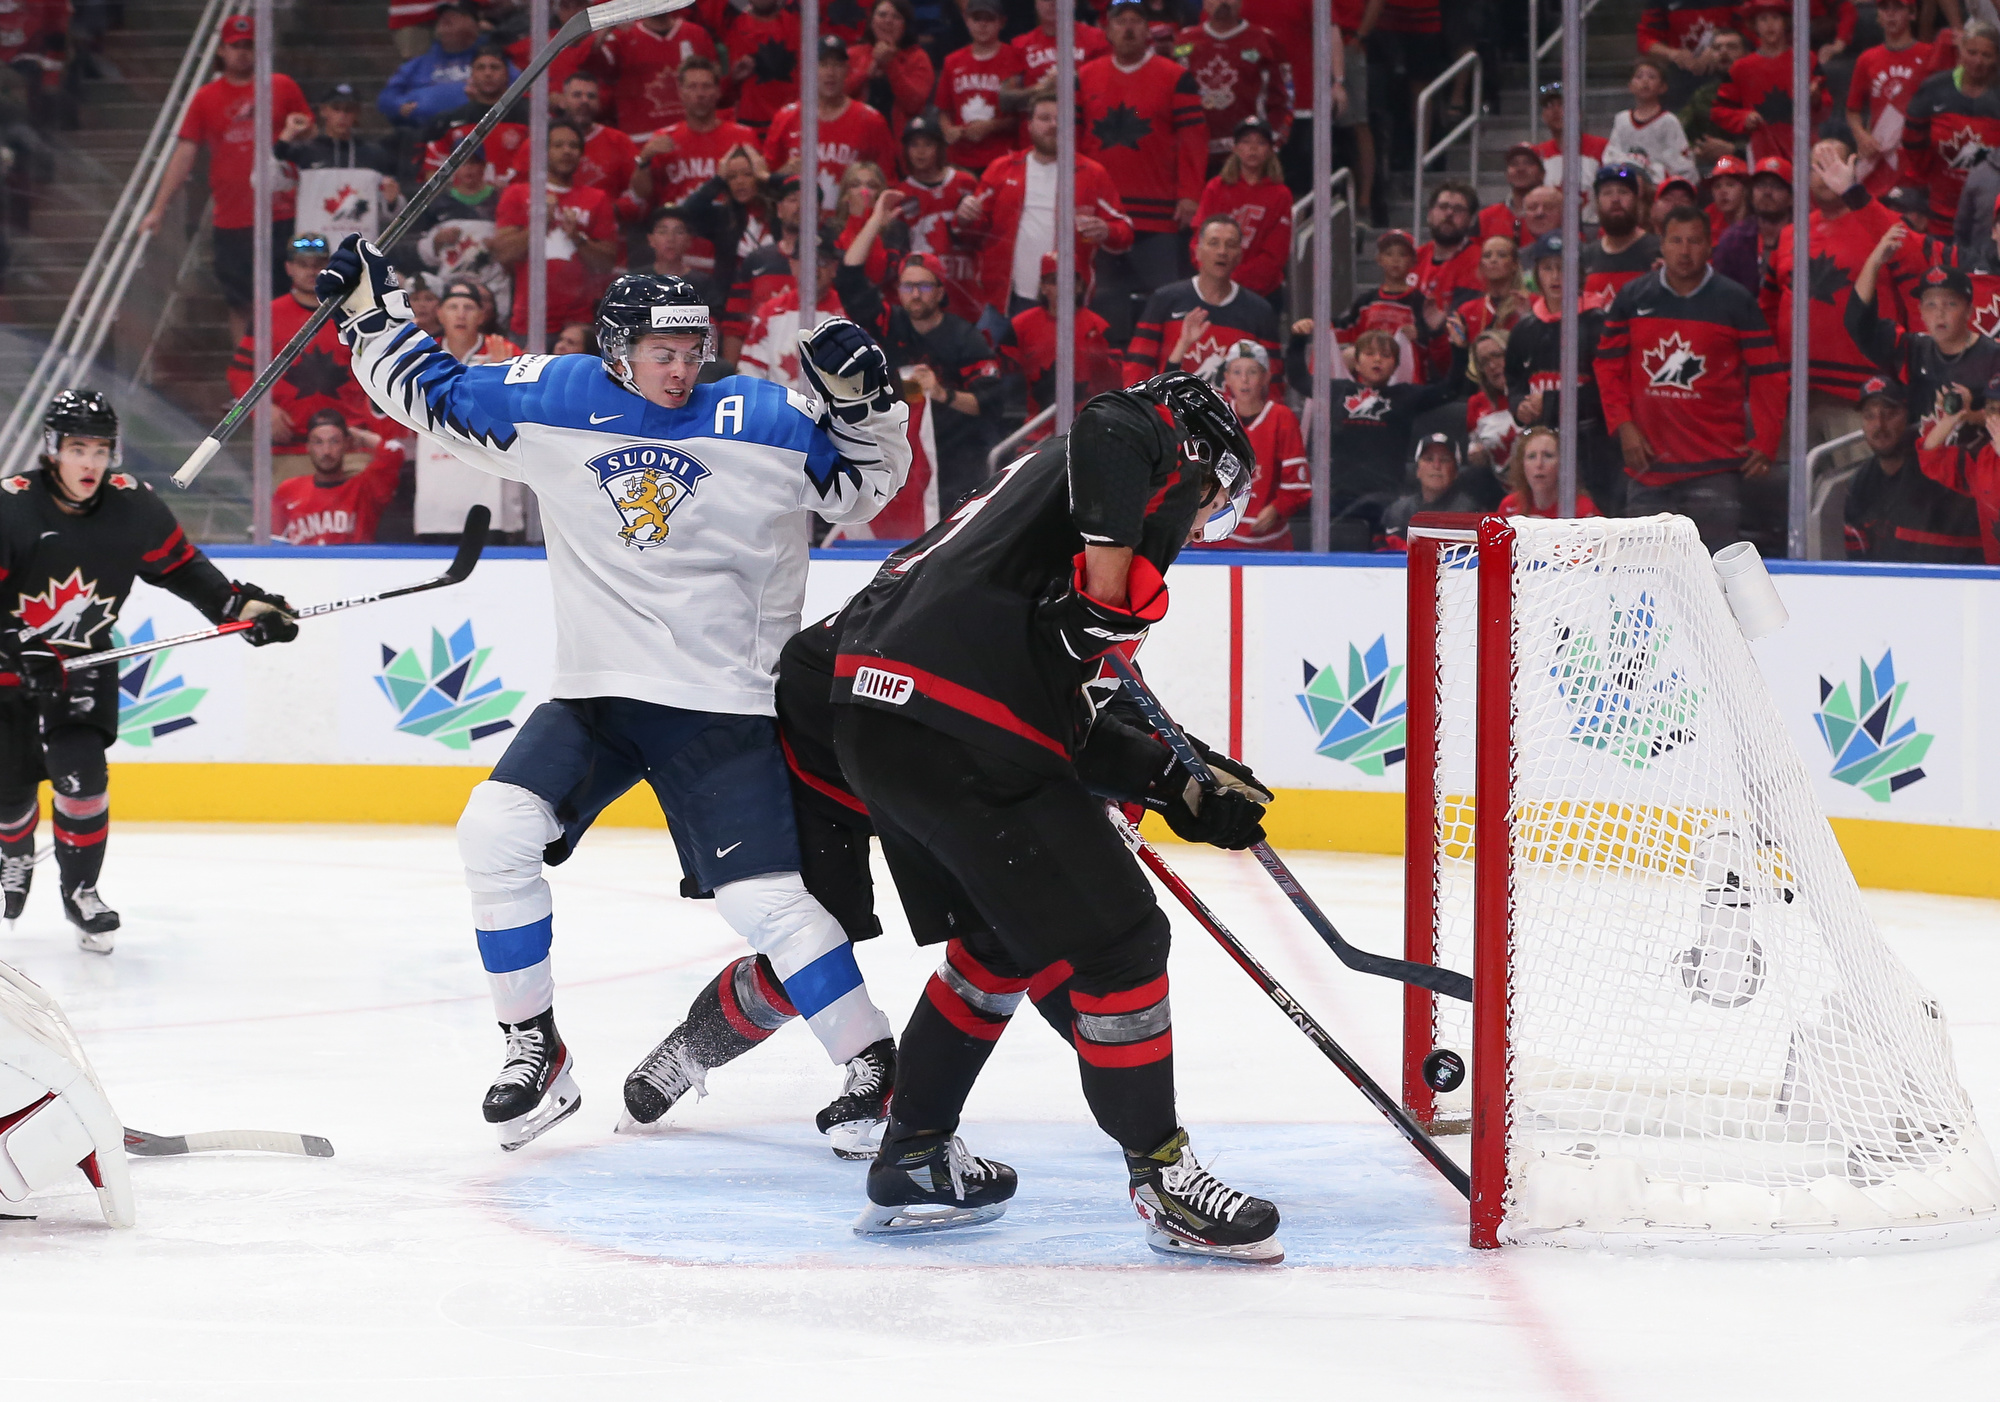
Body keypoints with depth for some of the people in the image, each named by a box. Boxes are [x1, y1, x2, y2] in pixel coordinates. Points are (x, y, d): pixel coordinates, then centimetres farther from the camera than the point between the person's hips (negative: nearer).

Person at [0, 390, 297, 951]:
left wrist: (242, 605, -2)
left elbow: (178, 565, 6)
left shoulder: (131, 504, -9)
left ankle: (81, 890, 0)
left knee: (78, 769, -17)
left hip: (83, 660, 2)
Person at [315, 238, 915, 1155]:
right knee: (496, 830, -14)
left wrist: (863, 406, -14)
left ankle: (875, 1072, -2)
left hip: (722, 701, -3)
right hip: (594, 696, 3)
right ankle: (534, 1052, 1)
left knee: (764, 897, -13)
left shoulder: (760, 419, -5)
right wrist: (371, 308, 3)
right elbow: (432, 395, 12)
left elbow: (862, 487, 3)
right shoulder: (552, 402, 0)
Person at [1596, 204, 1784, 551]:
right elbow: (1610, 366, 14)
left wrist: (1765, 441, -5)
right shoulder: (1631, 299, 8)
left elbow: (1766, 374, 3)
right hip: (1649, 463, 3)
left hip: (1715, 467, -3)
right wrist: (1623, 426, 2)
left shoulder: (1736, 302, 0)